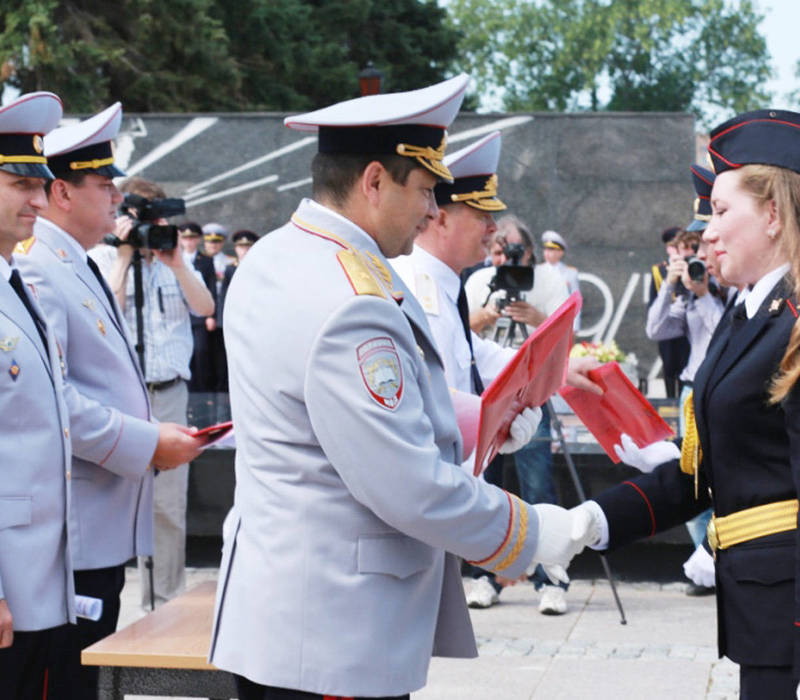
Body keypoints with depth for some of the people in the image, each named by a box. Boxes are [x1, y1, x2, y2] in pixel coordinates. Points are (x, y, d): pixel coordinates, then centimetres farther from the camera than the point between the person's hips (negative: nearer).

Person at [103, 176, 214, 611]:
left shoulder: (177, 265, 13)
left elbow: (205, 307, 0)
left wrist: (175, 261, -9)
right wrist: (125, 256, -11)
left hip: (168, 394, 3)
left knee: (168, 506, 7)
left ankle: (165, 604, 16)